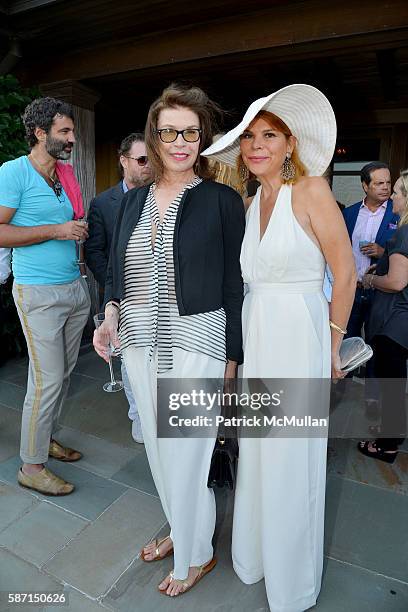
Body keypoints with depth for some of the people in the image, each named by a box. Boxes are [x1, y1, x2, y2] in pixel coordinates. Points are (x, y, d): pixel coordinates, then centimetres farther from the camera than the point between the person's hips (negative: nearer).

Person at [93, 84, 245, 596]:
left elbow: (234, 285, -6)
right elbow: (116, 271, 14)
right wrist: (112, 315, -4)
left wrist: (231, 358, -6)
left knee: (186, 455, 4)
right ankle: (180, 529, 45)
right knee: (158, 449, 18)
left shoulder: (223, 201, -5)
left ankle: (196, 555, 33)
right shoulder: (133, 200, 10)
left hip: (196, 344, -5)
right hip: (140, 343, 6)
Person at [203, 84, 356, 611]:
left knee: (291, 461, 9)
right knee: (254, 451, 18)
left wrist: (331, 345, -1)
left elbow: (345, 274, -8)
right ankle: (256, 551, 46)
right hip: (253, 336, 6)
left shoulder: (311, 189, -10)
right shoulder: (250, 205, 9)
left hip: (298, 337, -6)